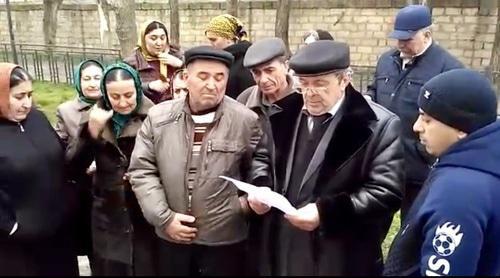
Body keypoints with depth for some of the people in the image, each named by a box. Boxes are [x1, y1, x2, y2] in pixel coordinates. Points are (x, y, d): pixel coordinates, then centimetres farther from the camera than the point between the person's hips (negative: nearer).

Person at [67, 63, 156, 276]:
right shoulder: (94, 117, 0)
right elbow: (73, 166, -6)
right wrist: (91, 131, -20)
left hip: (147, 214, -3)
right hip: (108, 215, 3)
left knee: (147, 268, 11)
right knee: (110, 268, 17)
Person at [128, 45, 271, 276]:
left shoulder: (245, 120, -6)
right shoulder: (158, 117, -2)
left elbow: (259, 161, 9)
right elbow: (141, 170, -1)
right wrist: (163, 217, -7)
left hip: (225, 239, -1)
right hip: (171, 236, 2)